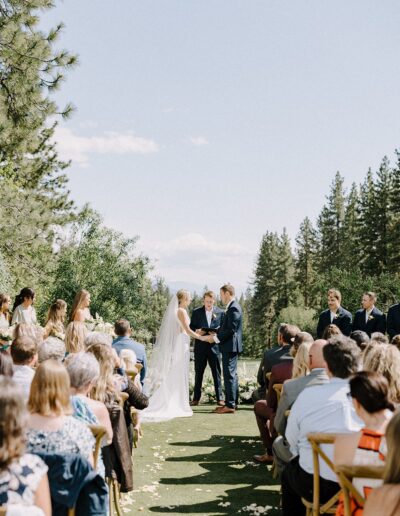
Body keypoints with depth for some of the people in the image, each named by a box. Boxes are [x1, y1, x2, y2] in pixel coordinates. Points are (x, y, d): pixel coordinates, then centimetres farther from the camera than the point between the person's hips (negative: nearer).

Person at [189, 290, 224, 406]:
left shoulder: (220, 312, 4)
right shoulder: (196, 312, 5)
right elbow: (191, 327, 5)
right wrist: (196, 331, -15)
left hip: (214, 346, -1)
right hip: (200, 346, 1)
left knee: (217, 373, 2)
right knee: (198, 373, 7)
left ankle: (219, 398, 8)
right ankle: (196, 398, 14)